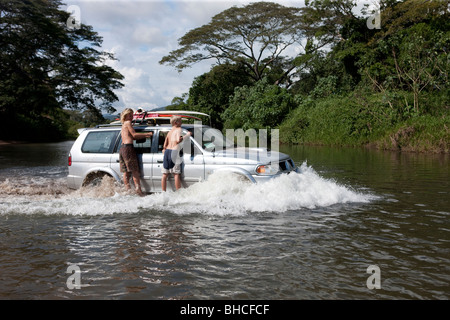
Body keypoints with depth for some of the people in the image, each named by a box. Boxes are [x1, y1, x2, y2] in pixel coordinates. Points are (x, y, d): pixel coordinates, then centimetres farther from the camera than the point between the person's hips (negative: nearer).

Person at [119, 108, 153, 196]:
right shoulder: (128, 123, -2)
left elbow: (132, 137, 22)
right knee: (135, 170, -10)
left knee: (126, 172, 6)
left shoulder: (124, 125, 25)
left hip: (122, 148, 9)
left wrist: (145, 136, 16)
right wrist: (147, 134, -5)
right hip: (128, 147, -9)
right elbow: (134, 135, -9)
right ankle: (138, 189, -14)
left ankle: (127, 190, 7)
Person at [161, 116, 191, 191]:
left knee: (165, 174, 8)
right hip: (174, 152, -7)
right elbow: (178, 140, -17)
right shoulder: (178, 129, -1)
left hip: (167, 151, 7)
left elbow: (165, 144, 18)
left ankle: (163, 192, 11)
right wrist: (186, 135, -8)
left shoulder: (170, 131, 20)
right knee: (177, 174, -3)